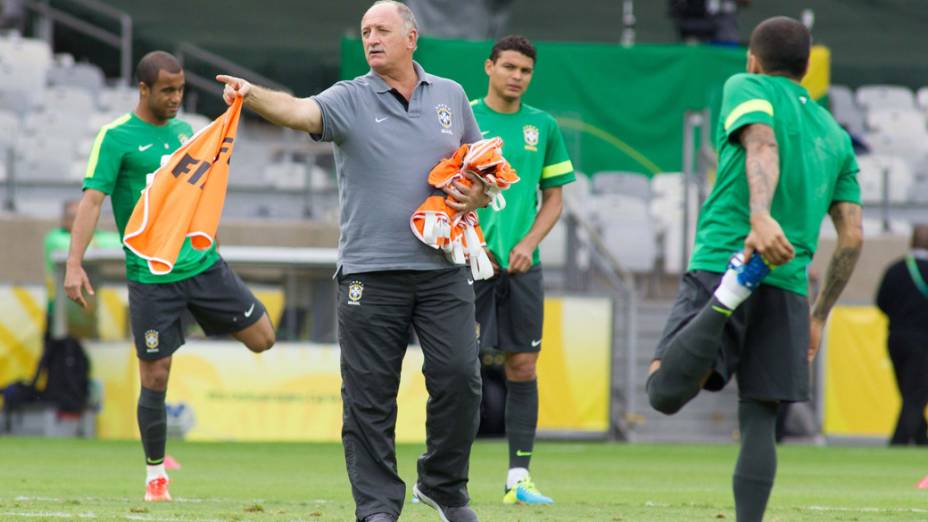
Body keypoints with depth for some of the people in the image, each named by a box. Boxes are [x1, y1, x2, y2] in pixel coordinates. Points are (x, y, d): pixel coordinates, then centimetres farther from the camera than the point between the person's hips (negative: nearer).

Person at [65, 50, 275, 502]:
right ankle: (155, 473, 12)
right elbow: (92, 199, -14)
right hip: (150, 276, -5)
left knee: (262, 338, -1)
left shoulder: (185, 132, 11)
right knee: (154, 378, -2)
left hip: (202, 264, 5)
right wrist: (74, 265, -24)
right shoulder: (117, 138, -8)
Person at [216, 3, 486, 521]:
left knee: (459, 377, -2)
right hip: (371, 271, -2)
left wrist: (476, 197, 1)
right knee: (370, 395, -2)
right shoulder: (351, 99, 1)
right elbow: (300, 111, -19)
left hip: (443, 269, 2)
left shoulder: (451, 96, 12)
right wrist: (252, 95, -39)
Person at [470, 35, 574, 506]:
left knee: (523, 368, 2)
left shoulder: (543, 127, 9)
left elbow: (553, 198, 13)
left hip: (521, 265, 3)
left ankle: (518, 479, 6)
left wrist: (528, 243, -3)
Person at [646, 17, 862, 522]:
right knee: (758, 418, 7)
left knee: (665, 391, -18)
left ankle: (730, 294, -37)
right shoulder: (836, 136, 23)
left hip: (718, 264, -5)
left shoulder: (747, 89, 9)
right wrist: (818, 317, 26)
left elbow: (763, 146, -14)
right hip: (788, 287, 5)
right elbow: (852, 238, 19)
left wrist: (760, 216, -31)